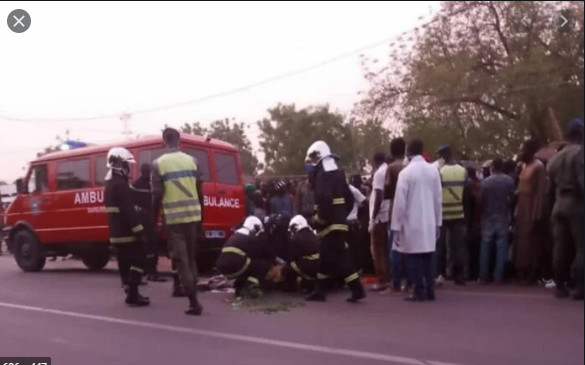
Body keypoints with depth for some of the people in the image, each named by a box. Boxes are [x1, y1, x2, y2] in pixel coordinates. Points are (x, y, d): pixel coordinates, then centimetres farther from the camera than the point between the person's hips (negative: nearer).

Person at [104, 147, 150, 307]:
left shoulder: (110, 184, 17)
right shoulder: (121, 185, -17)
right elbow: (129, 211, -23)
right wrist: (139, 230, -22)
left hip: (116, 233, 10)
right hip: (127, 233, -10)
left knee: (125, 263, 13)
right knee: (138, 261, -5)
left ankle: (131, 293, 19)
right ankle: (133, 295, -7)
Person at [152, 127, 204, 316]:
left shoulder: (158, 164, -3)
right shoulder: (191, 160, 6)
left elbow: (157, 195, -6)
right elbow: (199, 192, 7)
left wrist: (154, 220, 4)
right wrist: (201, 219, 15)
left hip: (173, 217, -3)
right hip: (193, 214, 4)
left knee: (180, 259, 0)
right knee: (190, 257, 18)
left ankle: (194, 301, -4)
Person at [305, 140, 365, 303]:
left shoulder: (322, 175, -14)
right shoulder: (338, 174, 15)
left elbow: (325, 200, -27)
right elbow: (349, 198, 17)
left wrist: (319, 220, -15)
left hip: (330, 224, -10)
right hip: (339, 221, 10)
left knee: (340, 258, -7)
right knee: (325, 257, 15)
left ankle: (357, 289, -7)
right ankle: (319, 291, 22)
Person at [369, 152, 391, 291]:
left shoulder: (379, 173, -12)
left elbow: (379, 197, -19)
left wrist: (373, 219, -16)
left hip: (380, 217, -8)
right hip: (388, 216, 8)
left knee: (378, 250, -1)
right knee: (386, 249, 13)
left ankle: (382, 281, 1)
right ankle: (388, 278, 16)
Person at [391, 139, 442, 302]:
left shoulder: (405, 172, -11)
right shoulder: (434, 170, 3)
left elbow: (400, 202, -11)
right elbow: (438, 198, 7)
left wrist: (396, 227, -5)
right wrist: (438, 222, 15)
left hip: (412, 223, -4)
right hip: (430, 222, 5)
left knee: (415, 258, 1)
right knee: (429, 257, 10)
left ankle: (419, 292, 3)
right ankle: (430, 291, 14)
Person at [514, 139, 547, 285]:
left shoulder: (538, 167, -12)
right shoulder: (524, 166, 14)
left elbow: (540, 192, -16)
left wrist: (536, 215, -20)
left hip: (531, 210, -8)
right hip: (522, 210, 8)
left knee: (530, 241, -3)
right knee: (520, 240, 9)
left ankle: (532, 274, 5)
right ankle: (521, 272, 17)